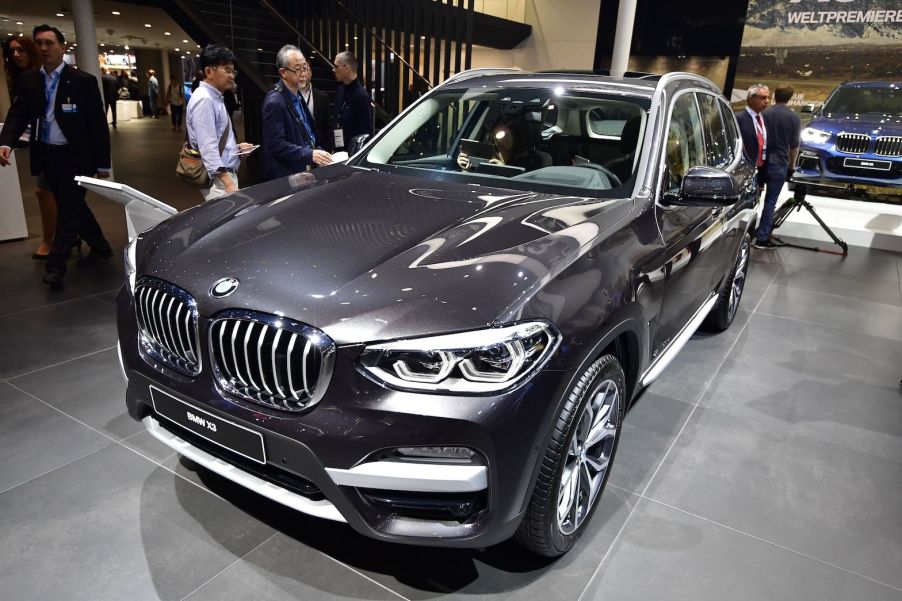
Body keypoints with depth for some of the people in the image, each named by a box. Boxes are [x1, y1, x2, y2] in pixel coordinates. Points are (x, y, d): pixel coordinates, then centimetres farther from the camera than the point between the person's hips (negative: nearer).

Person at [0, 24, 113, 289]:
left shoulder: (83, 80, -7)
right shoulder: (28, 79, 7)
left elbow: (98, 124, -6)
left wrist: (102, 164, -6)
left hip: (75, 157, -5)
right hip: (47, 156, 6)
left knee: (69, 211, -4)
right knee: (73, 207, 16)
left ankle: (55, 267, -1)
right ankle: (100, 248, 33)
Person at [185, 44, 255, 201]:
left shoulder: (214, 98, 14)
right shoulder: (204, 100, -16)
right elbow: (208, 148, -24)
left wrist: (236, 147, 11)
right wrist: (228, 183, -28)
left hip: (227, 173, 10)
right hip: (219, 177, -10)